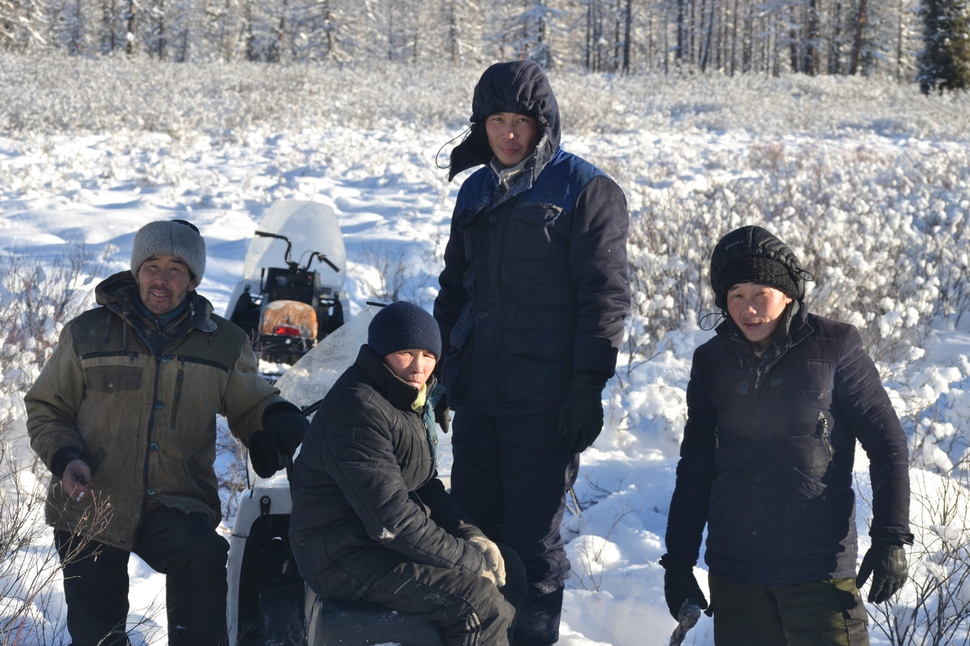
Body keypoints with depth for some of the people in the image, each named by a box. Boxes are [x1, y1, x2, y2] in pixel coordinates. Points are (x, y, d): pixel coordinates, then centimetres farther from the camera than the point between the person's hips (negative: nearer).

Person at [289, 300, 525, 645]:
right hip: (344, 556, -10)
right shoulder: (358, 409, -22)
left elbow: (425, 486, 18)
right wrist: (474, 561, -19)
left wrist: (471, 537, 1)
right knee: (479, 599, -22)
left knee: (510, 572, 6)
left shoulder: (411, 399, 10)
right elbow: (392, 520, -26)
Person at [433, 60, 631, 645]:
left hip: (545, 399, -6)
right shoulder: (476, 191, 15)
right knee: (472, 521, 9)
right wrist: (439, 370, 18)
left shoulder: (585, 191, -5)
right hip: (477, 395, 6)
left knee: (533, 531, -3)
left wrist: (588, 386, -15)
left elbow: (606, 296, -9)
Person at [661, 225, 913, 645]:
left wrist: (891, 537, -8)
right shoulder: (711, 362, 7)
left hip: (819, 567, -4)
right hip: (734, 572, 4)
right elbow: (695, 468, 14)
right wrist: (678, 559, 12)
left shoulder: (834, 348, -4)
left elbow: (887, 445, -1)